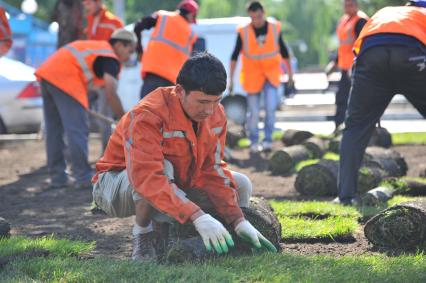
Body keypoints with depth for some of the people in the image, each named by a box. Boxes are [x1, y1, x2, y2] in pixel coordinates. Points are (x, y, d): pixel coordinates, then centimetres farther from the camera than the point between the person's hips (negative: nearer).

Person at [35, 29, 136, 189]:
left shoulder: (95, 46, 26)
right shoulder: (111, 60, -1)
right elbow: (110, 94, -12)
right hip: (64, 79, -9)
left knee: (54, 130, 12)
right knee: (77, 130, -6)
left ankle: (57, 177, 16)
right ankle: (83, 177, -6)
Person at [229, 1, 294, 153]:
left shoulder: (275, 28, -4)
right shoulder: (244, 31, -8)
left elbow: (283, 51, 8)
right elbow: (234, 55, -3)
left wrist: (290, 72, 11)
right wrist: (231, 78, -6)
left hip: (271, 74, 1)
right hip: (252, 75, -1)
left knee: (271, 107, -14)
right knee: (253, 111, 2)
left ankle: (268, 139, -2)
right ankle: (254, 142, 16)